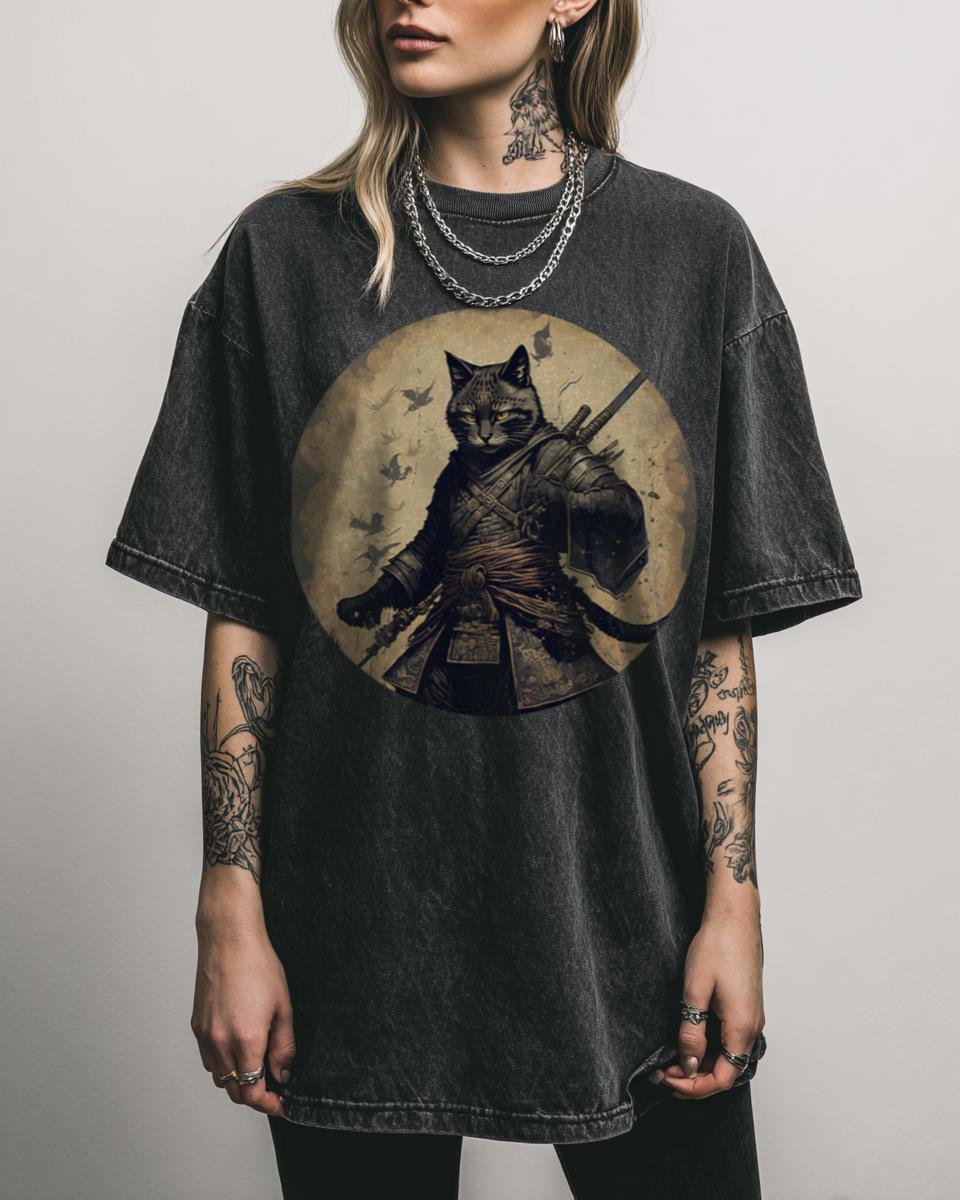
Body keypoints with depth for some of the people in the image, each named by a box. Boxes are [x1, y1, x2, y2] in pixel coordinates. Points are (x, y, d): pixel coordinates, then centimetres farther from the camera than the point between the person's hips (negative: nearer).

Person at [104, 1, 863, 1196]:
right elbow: (243, 617, 0)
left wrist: (734, 898, -2)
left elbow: (722, 625, 1)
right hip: (356, 939, 0)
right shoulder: (287, 250, 0)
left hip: (626, 921, 1)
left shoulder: (696, 247, 1)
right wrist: (231, 914, -3)